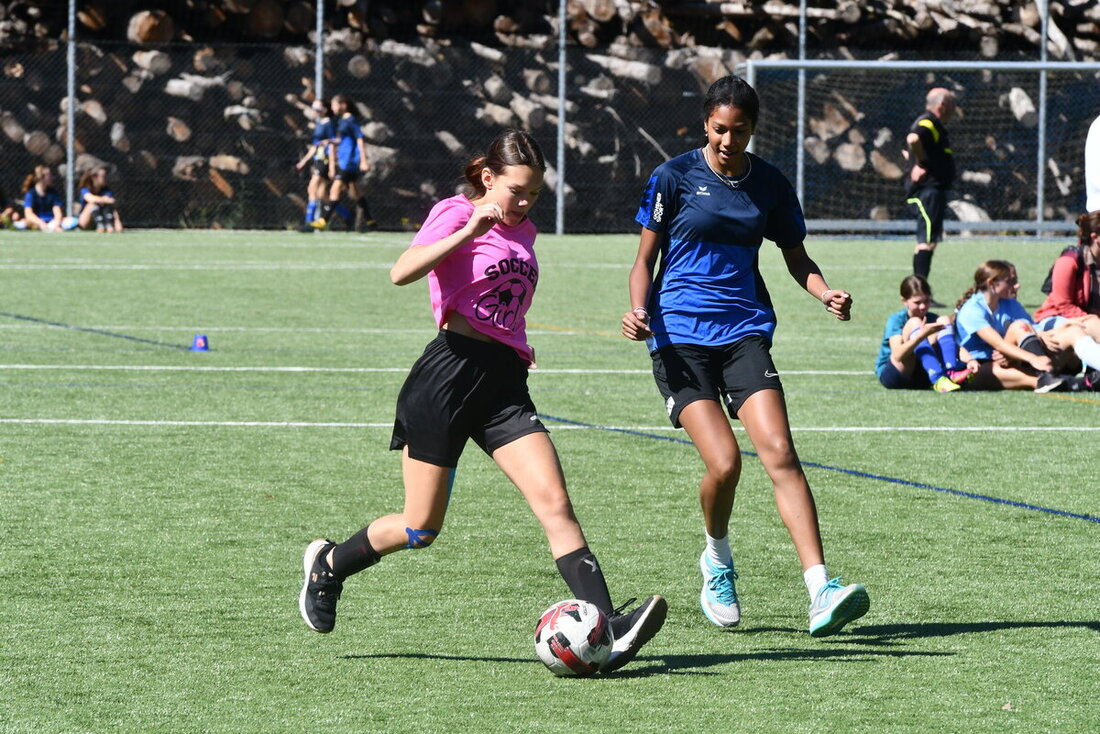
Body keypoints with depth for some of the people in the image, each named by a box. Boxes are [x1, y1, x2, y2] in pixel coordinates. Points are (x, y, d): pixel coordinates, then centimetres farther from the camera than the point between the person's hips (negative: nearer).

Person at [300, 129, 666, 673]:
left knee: (554, 502, -12)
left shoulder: (521, 231, 18)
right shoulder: (456, 212, -4)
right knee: (421, 528, 1)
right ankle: (328, 563, 29)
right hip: (449, 376, -6)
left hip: (505, 382, 6)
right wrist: (470, 231, -29)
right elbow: (402, 272, -23)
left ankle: (606, 628, -22)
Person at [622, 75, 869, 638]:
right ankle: (717, 563, 15)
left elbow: (796, 257, 18)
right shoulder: (674, 177, 0)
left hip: (744, 331, 2)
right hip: (679, 335, -2)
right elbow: (646, 257, 5)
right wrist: (639, 311, -13)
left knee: (779, 452, -16)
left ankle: (821, 591, -24)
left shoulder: (770, 185, 7)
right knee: (723, 460, -17)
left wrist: (826, 294, -3)